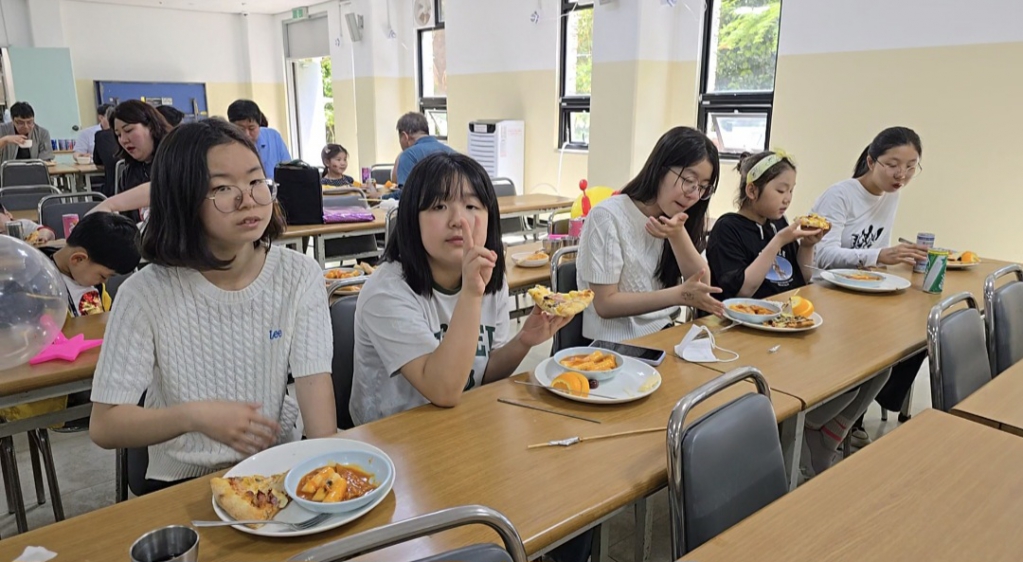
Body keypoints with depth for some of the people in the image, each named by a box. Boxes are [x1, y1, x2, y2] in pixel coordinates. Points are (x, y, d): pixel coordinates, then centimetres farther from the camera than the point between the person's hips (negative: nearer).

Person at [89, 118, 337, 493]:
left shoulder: (299, 276, -4)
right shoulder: (146, 294, -11)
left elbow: (314, 379, -10)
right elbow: (104, 427, -7)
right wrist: (195, 416, -24)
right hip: (183, 481, -1)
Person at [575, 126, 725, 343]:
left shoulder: (675, 219, 7)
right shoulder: (608, 216, -14)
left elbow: (702, 285, -2)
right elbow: (605, 304, -17)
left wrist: (678, 234, -17)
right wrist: (679, 295, -26)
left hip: (664, 334, 7)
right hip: (616, 344, -7)